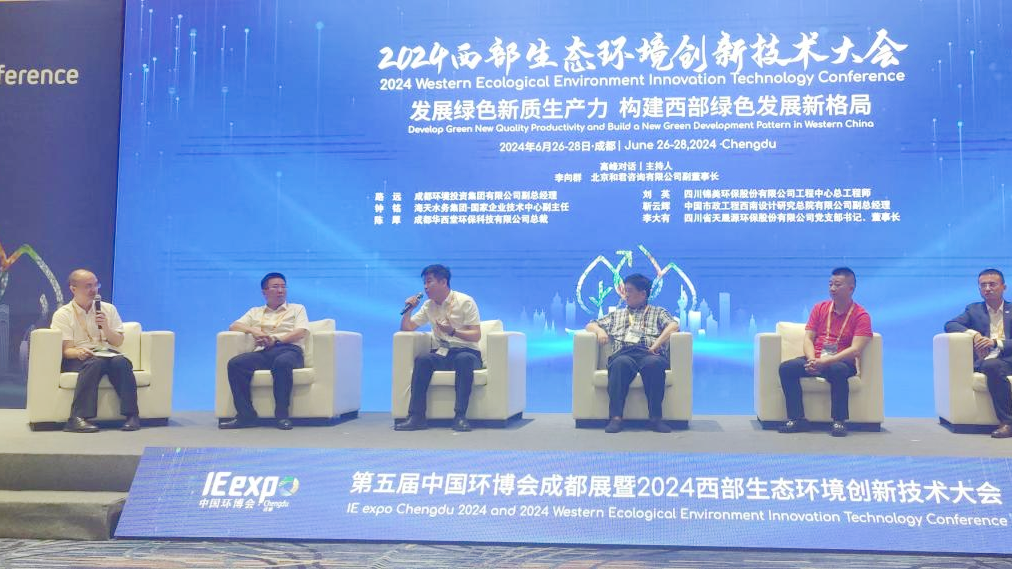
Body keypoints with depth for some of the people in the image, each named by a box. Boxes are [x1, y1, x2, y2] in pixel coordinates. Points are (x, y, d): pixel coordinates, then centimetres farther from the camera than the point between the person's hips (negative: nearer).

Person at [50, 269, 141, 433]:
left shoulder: (108, 309, 16)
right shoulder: (62, 314, 6)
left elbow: (118, 342, 12)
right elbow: (66, 350, -4)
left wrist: (105, 327, -7)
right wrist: (78, 352, -28)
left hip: (106, 353, 3)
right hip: (78, 358, -3)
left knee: (121, 362, -32)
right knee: (95, 363, -37)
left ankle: (132, 415, -36)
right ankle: (78, 418, -45)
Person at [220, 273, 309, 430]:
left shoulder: (297, 309, 23)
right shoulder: (255, 312, 31)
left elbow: (302, 332, 4)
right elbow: (234, 326, 17)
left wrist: (276, 339, -10)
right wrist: (253, 330, -4)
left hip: (288, 350, -3)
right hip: (262, 352, 3)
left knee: (282, 363, -41)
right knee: (235, 364, -28)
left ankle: (282, 415, -35)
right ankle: (246, 415, -29)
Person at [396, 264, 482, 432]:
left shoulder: (465, 302, -4)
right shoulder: (429, 305, 13)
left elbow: (476, 336, -10)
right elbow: (407, 328, 16)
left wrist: (453, 331, -25)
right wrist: (408, 310, -2)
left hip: (467, 352, -4)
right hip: (442, 354, 4)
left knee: (464, 359, -39)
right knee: (422, 359, -28)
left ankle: (460, 416, -39)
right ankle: (416, 416, -32)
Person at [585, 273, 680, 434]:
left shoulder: (658, 312, 26)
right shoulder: (616, 315, 35)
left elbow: (673, 325, 6)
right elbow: (590, 325, 30)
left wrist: (657, 344, -10)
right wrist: (599, 330, 5)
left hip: (649, 354, -1)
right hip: (623, 354, 1)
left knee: (653, 363, -39)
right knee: (621, 363, -37)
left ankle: (656, 417, -37)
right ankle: (615, 417, -43)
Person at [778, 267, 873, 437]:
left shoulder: (861, 315, -2)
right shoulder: (820, 308, 13)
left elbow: (855, 349, -14)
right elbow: (808, 339, 7)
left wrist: (825, 362, -25)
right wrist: (813, 361, -15)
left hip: (841, 362, -4)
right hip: (815, 360, 4)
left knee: (837, 370, -39)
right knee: (786, 368, -22)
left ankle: (839, 421, -27)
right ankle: (797, 419, -19)